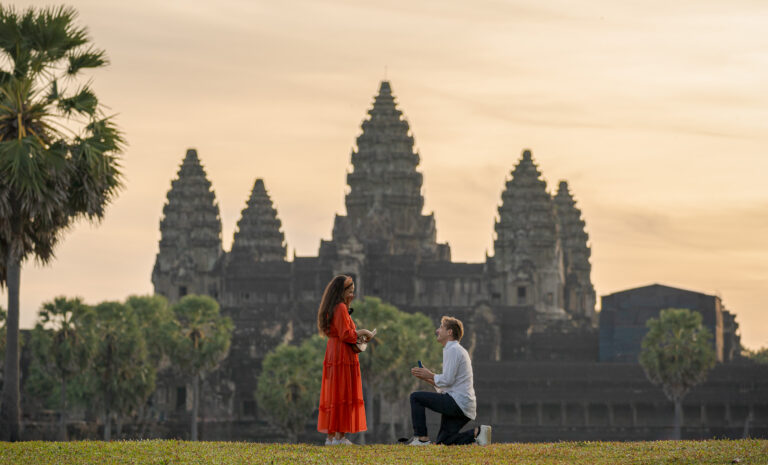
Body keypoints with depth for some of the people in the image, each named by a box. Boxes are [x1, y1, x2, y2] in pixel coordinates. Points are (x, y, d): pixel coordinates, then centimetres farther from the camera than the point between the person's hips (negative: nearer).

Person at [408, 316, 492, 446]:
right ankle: (476, 433, 4)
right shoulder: (458, 350, 23)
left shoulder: (453, 350, -10)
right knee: (442, 442, 11)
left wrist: (430, 375, -2)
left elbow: (447, 380, -18)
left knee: (416, 397, -9)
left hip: (458, 401, -10)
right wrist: (427, 378, 14)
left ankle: (421, 438, -9)